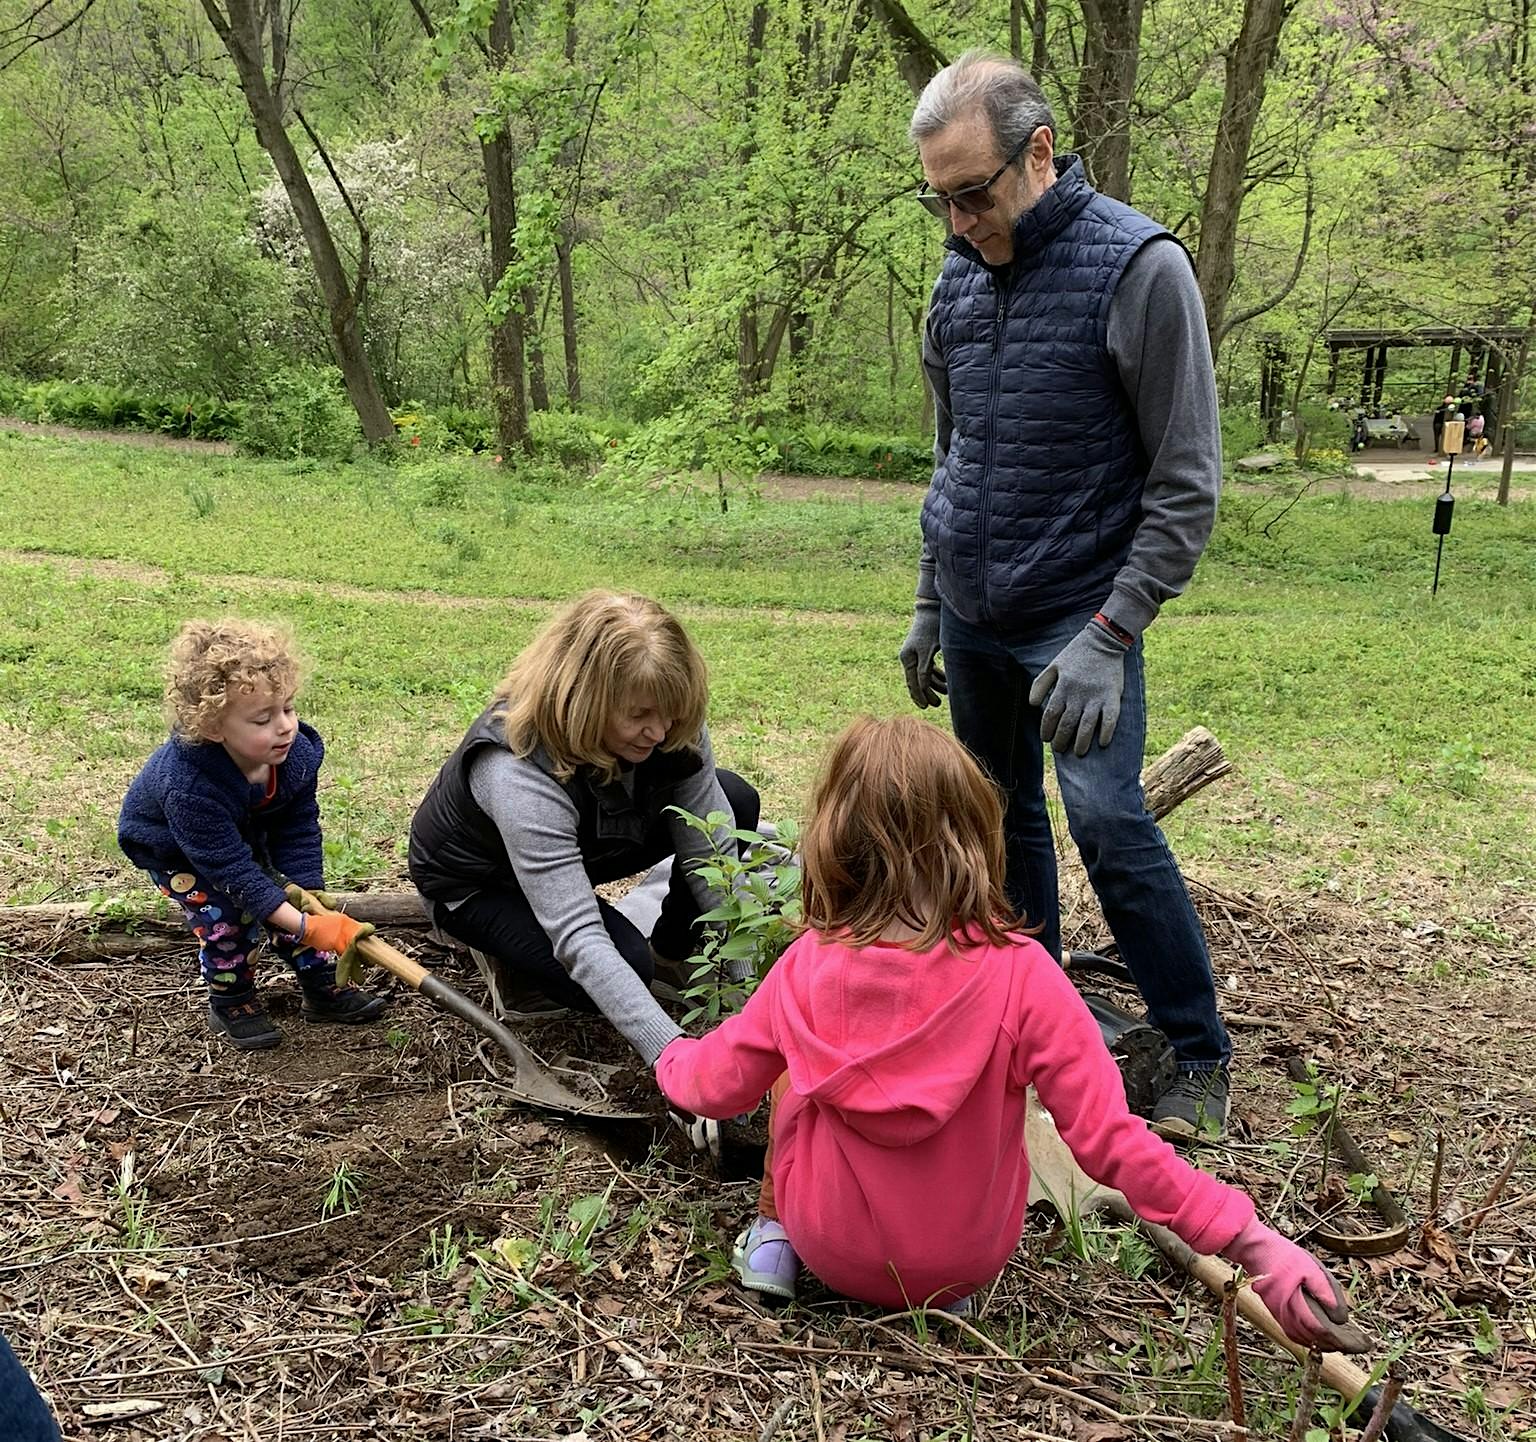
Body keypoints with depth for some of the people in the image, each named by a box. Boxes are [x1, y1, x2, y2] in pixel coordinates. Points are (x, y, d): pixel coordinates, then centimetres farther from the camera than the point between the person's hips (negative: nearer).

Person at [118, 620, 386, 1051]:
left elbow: (298, 833, -17)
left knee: (294, 897, -1)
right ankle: (231, 1003, 7)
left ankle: (323, 986, 18)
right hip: (171, 849, -5)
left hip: (247, 834, 5)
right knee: (226, 914, -18)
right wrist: (306, 927, -43)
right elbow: (232, 869, -40)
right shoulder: (188, 786, -45)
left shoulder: (298, 753, -29)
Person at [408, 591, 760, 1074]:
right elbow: (580, 941, -46)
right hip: (479, 883, -6)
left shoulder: (671, 728, -25)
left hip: (578, 848, 6)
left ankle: (670, 958, 7)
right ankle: (511, 954, 1)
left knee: (735, 802, -12)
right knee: (623, 963, -31)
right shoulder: (518, 775, -43)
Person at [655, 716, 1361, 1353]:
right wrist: (1254, 1242, -20)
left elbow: (717, 1083, -1)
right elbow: (1110, 1138, -24)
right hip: (964, 1263, -1)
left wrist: (674, 1057, 22)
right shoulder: (1018, 972, -23)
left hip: (830, 1248, 1)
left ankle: (773, 1233, 23)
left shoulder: (808, 966, -17)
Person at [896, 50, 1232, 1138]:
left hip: (1078, 618, -7)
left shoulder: (1140, 267, -14)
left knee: (1107, 818, -15)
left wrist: (1110, 635, -20)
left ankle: (1199, 1054, 1)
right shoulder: (961, 280, 6)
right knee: (1003, 814, 13)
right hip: (973, 619, 7)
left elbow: (1188, 482, -14)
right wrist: (930, 605, 16)